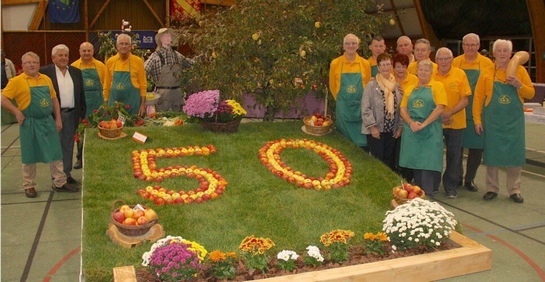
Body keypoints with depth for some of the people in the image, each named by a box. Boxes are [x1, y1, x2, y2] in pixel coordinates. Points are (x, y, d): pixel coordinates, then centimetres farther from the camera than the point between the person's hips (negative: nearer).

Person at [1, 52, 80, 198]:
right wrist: (17, 112, -15)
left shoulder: (46, 79, 9)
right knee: (30, 155, 7)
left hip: (48, 121, 4)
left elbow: (54, 99, 13)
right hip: (30, 124, -4)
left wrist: (58, 118, 7)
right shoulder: (17, 81, -6)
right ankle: (29, 186, 21)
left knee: (55, 153, 7)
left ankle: (60, 183, 18)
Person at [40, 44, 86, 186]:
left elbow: (81, 94, 11)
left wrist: (81, 113, 7)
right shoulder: (45, 72, -4)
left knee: (68, 145, 11)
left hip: (71, 114, 4)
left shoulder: (76, 72, 10)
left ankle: (67, 173, 21)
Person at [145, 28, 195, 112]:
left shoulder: (177, 55, 9)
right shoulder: (155, 56, -7)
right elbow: (143, 71, -12)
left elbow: (190, 63, 17)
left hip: (177, 92, 5)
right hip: (162, 92, -5)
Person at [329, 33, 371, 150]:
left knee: (361, 138, 6)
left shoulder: (365, 63, 1)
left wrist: (363, 100, 9)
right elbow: (332, 86, 8)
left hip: (360, 106, 1)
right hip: (343, 107, -1)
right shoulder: (335, 63, -2)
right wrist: (341, 99, 11)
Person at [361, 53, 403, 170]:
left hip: (392, 131, 5)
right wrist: (372, 126, -14)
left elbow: (400, 108, 9)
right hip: (376, 130, -4)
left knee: (389, 161, 12)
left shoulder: (397, 86, 7)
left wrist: (399, 126, 4)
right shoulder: (372, 85, -7)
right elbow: (365, 108, -11)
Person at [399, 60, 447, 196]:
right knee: (415, 162, 8)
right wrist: (411, 123, -10)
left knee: (428, 163, -6)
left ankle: (427, 195, 0)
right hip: (412, 131, 4)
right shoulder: (411, 88, 14)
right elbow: (403, 109, 9)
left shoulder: (437, 86, 1)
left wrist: (423, 124, -15)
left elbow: (439, 108, -9)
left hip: (430, 131, -4)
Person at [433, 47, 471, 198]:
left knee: (454, 156, 6)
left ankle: (451, 187, 19)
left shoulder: (460, 74, -5)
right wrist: (439, 114, -11)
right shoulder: (431, 75, -3)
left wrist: (449, 113, -18)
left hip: (455, 122, -1)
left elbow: (465, 100, -6)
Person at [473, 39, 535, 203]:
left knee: (515, 153, 4)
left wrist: (519, 85, -14)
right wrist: (477, 120, -5)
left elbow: (531, 93, 5)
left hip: (514, 120, 1)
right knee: (492, 153, 5)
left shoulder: (520, 70, 3)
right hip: (493, 120, 0)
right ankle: (492, 189, 18)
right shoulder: (487, 73, 1)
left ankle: (514, 190, 17)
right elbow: (478, 98, 0)